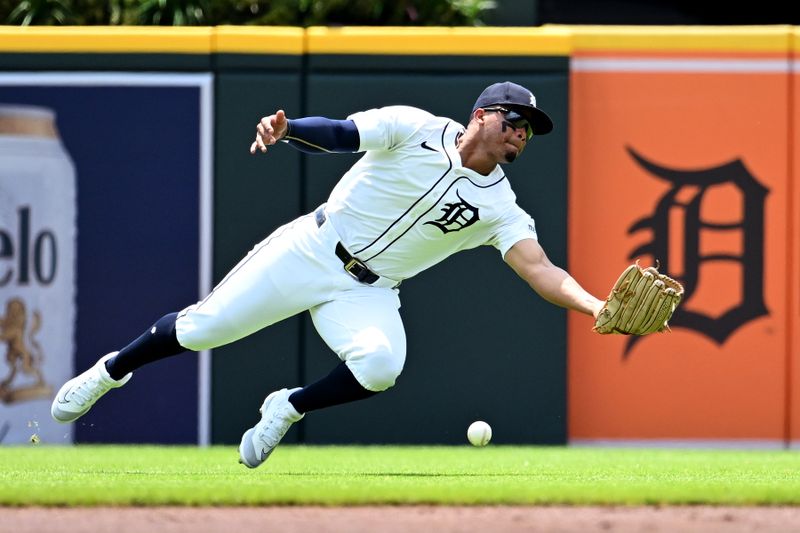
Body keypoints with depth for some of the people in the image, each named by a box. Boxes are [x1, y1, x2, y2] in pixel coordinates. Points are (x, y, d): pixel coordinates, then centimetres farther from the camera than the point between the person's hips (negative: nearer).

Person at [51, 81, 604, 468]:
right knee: (205, 327, -6)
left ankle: (289, 408, -2)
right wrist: (285, 128, -40)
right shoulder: (414, 129, -10)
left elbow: (539, 269, -15)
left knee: (381, 364, -30)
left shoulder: (500, 207, -5)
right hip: (312, 251, -2)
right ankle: (111, 371, 22)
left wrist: (595, 306, -33)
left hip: (368, 292, 2)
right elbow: (337, 134, -19)